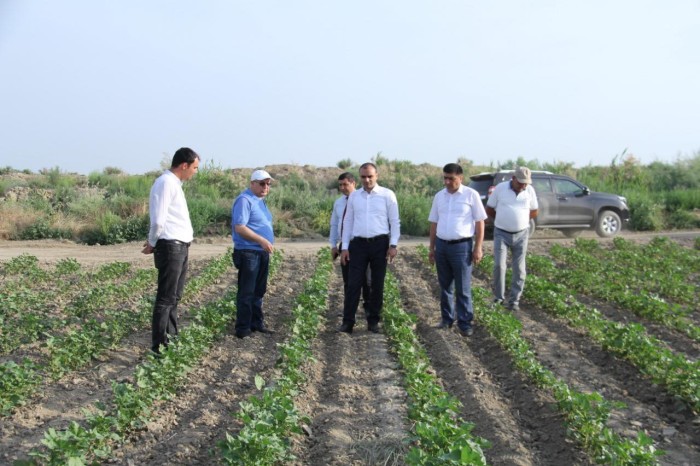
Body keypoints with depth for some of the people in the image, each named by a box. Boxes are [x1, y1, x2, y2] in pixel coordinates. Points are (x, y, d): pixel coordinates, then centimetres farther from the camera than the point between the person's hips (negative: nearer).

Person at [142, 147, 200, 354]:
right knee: (166, 298, -6)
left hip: (180, 247, 10)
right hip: (170, 247, -10)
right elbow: (158, 220, -19)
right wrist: (152, 243, -5)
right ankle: (159, 347, -1)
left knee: (174, 297, 17)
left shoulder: (174, 183, 17)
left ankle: (171, 339, 28)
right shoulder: (166, 182, -15)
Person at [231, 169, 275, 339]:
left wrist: (267, 243, 14)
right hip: (248, 253, -9)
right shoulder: (244, 200, -12)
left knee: (259, 291, 15)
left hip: (262, 253, 9)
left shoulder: (260, 201, 17)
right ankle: (243, 328, 2)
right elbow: (239, 228, -21)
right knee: (246, 292, -4)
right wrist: (262, 240, -23)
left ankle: (256, 323, 24)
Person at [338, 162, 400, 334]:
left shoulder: (387, 195, 0)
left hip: (380, 243, -1)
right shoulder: (354, 196, 8)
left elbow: (395, 222, 1)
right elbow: (348, 222, 11)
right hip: (358, 244, 2)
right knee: (353, 283, -2)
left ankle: (373, 321, 18)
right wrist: (344, 247, 5)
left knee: (377, 284, 7)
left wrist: (393, 245, -7)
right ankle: (348, 322, 3)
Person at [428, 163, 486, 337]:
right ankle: (447, 319, 24)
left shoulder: (471, 195, -5)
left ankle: (465, 323, 9)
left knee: (463, 288, 1)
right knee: (445, 286, 13)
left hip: (462, 246, -4)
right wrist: (432, 248, 13)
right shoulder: (439, 196, 8)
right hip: (442, 245, 5)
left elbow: (479, 222, -4)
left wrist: (478, 247, -8)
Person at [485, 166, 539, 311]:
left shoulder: (530, 191, 0)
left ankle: (514, 300, 14)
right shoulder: (500, 188, -6)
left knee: (519, 269, 4)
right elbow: (489, 209, 3)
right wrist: (502, 220, 7)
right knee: (499, 265, -10)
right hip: (501, 234, -2)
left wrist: (519, 217, 6)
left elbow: (534, 212, 11)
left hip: (521, 235, 2)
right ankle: (498, 298, 6)